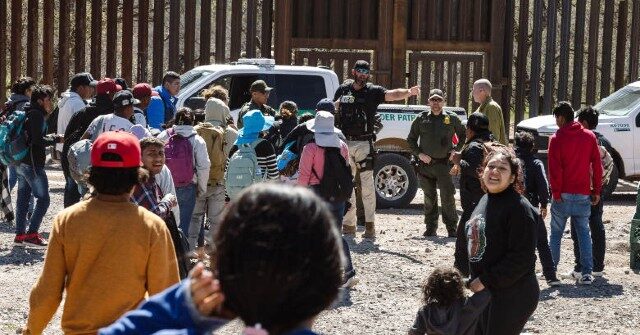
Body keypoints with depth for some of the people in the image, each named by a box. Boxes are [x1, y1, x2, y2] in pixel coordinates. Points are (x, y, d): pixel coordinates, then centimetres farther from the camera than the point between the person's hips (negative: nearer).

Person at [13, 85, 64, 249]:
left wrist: (52, 137, 10)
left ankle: (20, 235, 14)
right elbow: (38, 140, -19)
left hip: (21, 162, 10)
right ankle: (31, 234, -9)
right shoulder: (37, 115, -13)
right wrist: (56, 139, -9)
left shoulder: (28, 113, 17)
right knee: (43, 199, -6)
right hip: (33, 163, -10)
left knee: (23, 198, 11)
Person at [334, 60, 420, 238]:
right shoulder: (343, 90, 9)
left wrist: (409, 92, -35)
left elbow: (391, 94, -19)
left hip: (364, 143, -4)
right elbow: (333, 110, 24)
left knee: (367, 185, -8)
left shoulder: (373, 91, -1)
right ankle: (349, 223, 16)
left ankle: (370, 224, -7)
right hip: (344, 142, 4)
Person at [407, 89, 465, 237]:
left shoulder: (452, 119, 5)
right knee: (429, 197, 7)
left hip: (444, 163, -2)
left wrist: (457, 151, 4)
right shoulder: (422, 119, 7)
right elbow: (411, 139, 14)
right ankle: (430, 228, 16)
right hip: (425, 163, 2)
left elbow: (463, 135, 17)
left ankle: (452, 228, 0)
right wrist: (419, 154, 0)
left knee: (447, 196, -8)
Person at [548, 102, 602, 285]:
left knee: (556, 234, 9)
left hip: (563, 194, -3)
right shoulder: (589, 136, 4)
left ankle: (551, 270, 12)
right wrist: (596, 191, 10)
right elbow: (597, 165, 5)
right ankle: (587, 272, -2)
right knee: (584, 233, 6)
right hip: (584, 194, 3)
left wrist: (556, 192, -7)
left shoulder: (557, 138, -7)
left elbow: (554, 168, -11)